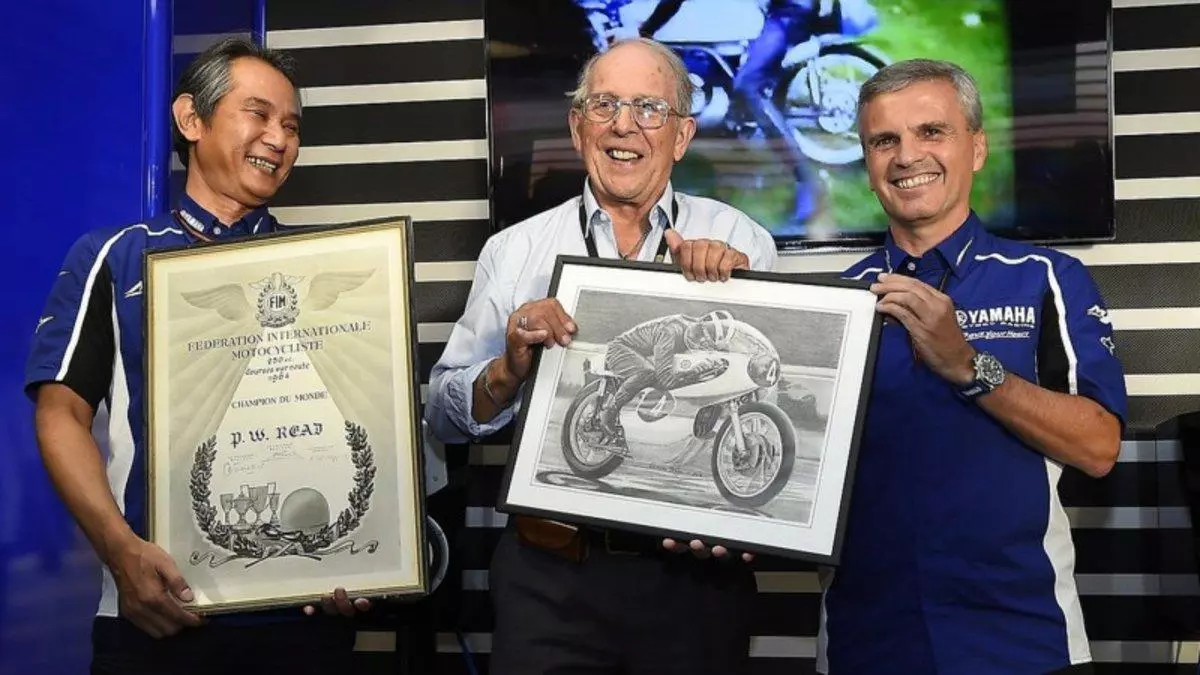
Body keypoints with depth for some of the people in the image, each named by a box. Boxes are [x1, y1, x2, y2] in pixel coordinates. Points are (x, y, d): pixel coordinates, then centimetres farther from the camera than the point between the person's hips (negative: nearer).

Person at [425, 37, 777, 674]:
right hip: (550, 573, 0)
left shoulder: (741, 242, 1)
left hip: (698, 570, 0)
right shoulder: (513, 251, 2)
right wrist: (509, 371, -15)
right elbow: (444, 415, 3)